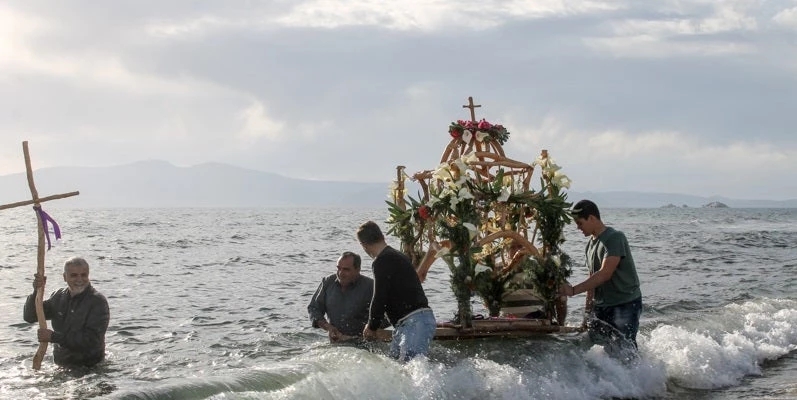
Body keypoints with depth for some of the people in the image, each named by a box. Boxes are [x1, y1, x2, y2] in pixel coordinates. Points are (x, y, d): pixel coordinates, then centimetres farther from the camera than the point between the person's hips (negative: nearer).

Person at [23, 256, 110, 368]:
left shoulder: (98, 301, -11)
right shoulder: (59, 296, 10)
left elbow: (91, 340, -20)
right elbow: (29, 317, 8)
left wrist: (54, 337, -21)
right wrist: (36, 292, -10)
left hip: (90, 367, -5)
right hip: (60, 365, 6)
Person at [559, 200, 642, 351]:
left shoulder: (615, 238, -15)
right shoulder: (591, 244, 13)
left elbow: (605, 274, -25)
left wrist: (574, 290, -30)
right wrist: (588, 309, 13)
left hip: (626, 304, -8)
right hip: (601, 306, 8)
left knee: (623, 349, -12)